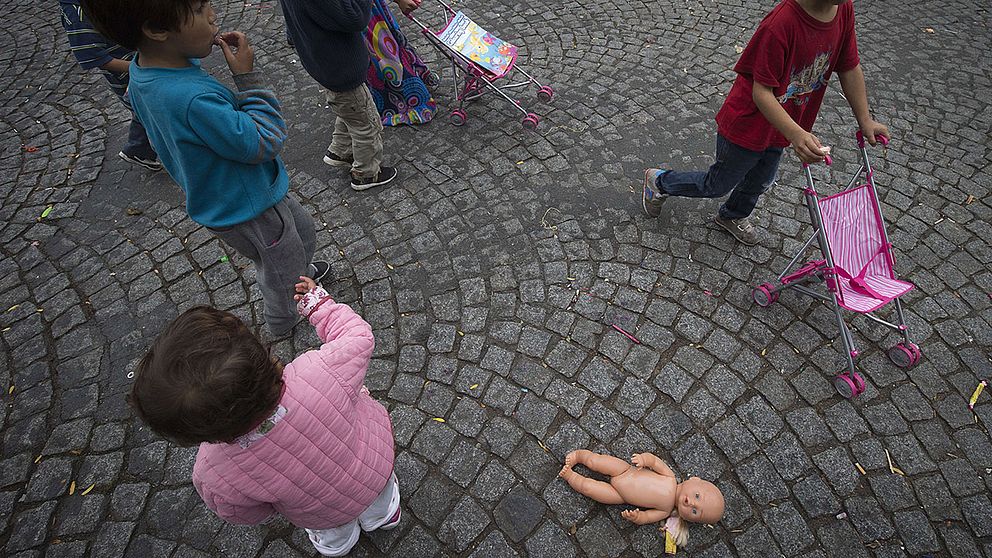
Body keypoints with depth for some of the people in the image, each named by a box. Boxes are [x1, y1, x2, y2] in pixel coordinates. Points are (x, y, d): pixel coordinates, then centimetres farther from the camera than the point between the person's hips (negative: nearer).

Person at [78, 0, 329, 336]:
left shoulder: (141, 73, -8)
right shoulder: (194, 99, -40)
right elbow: (265, 142, -28)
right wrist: (248, 77, -25)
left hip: (220, 194, 8)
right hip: (250, 211, -8)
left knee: (303, 232, 31)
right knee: (281, 273, 20)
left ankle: (301, 272, 59)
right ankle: (283, 326, 48)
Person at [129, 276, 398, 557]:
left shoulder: (213, 478, -34)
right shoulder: (322, 371, -43)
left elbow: (249, 515, -10)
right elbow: (357, 336, -20)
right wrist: (318, 304, -5)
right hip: (379, 463, 1)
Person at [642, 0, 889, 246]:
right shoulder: (780, 24, -35)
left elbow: (849, 68, 1)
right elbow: (761, 92, -32)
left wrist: (865, 120, 2)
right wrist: (795, 134, -43)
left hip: (778, 128, 7)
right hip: (746, 126, -7)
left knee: (759, 184, 27)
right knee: (717, 185, 14)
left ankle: (733, 216, 57)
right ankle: (659, 181, 38)